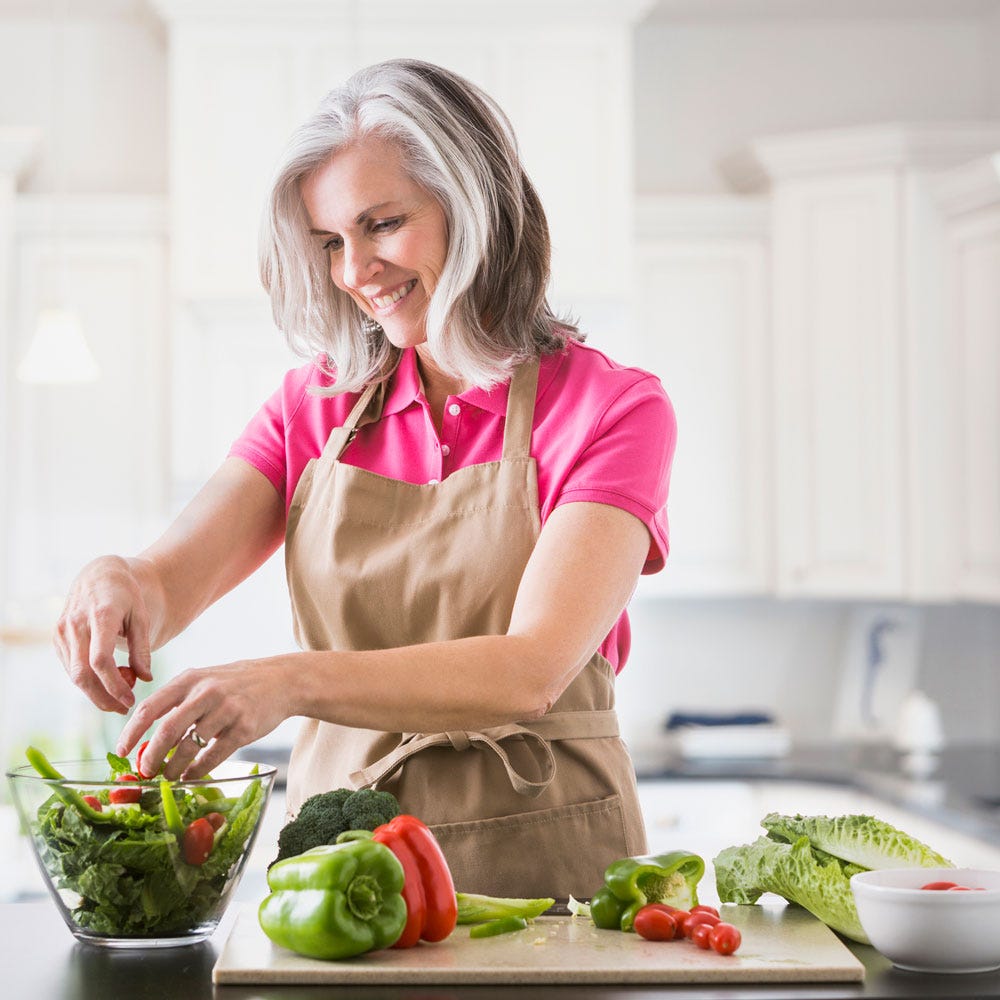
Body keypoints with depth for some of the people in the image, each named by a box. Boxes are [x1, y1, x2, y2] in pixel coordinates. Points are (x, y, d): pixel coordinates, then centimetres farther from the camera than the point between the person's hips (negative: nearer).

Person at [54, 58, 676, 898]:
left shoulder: (611, 410, -3)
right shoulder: (316, 406, 11)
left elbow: (532, 671, -16)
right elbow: (168, 581, 0)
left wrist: (296, 681, -29)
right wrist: (118, 584, -24)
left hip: (541, 855, -4)